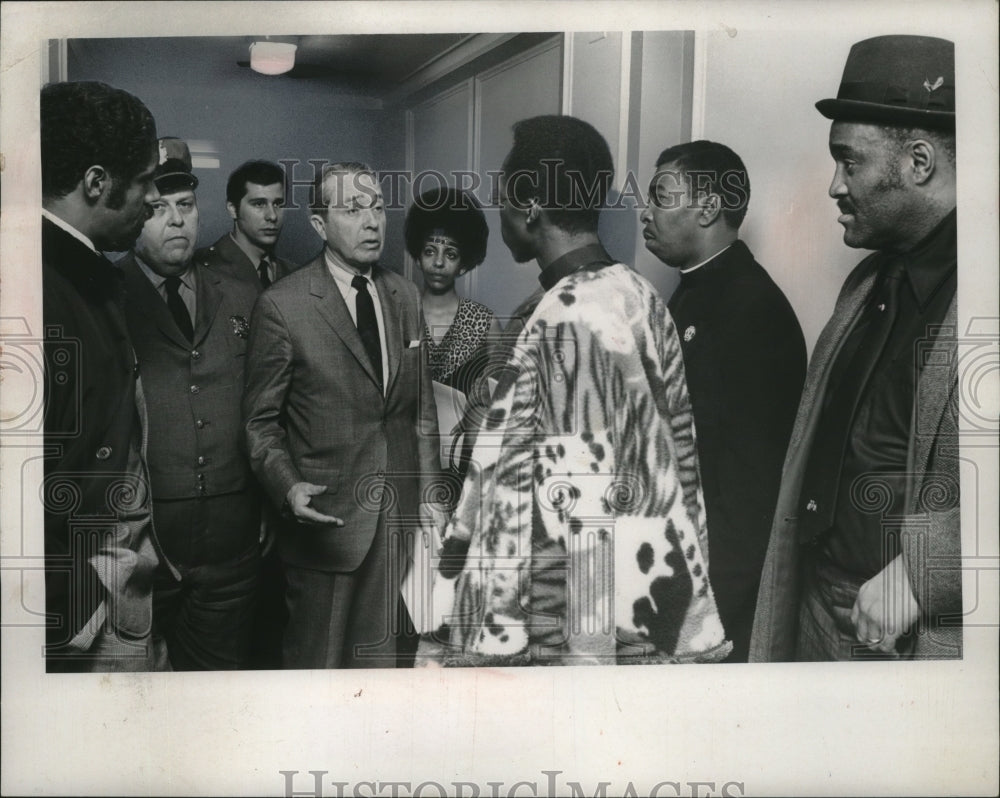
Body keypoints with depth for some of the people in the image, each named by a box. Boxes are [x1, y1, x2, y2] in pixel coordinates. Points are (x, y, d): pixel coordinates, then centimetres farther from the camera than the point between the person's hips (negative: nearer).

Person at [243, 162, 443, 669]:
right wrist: (288, 487, -20)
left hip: (398, 514, 5)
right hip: (326, 514, -4)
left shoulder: (404, 296, 8)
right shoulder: (281, 306, -9)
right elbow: (260, 419, -4)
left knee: (378, 651, 15)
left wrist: (429, 494, 10)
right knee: (317, 660, 7)